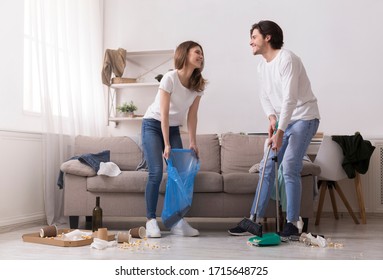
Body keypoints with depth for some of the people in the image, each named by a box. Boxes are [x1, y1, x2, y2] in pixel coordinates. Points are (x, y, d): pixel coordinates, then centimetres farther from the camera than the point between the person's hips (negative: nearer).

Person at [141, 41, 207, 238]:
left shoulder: (198, 85, -4)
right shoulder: (170, 78, -21)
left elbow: (191, 116, -2)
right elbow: (164, 114, -22)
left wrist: (193, 143, -9)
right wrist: (167, 145, -23)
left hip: (173, 128, 6)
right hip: (153, 125, -6)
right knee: (156, 172, -16)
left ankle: (177, 221, 0)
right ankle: (151, 220, -7)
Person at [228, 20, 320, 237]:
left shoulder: (287, 59, -19)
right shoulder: (262, 66, 9)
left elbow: (290, 98, -26)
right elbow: (265, 95, 13)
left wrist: (280, 132, -29)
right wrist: (272, 117, -8)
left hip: (304, 118, -8)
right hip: (283, 119, 8)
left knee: (289, 168, -16)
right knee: (267, 167, 4)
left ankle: (292, 224, -7)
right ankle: (255, 220, 9)